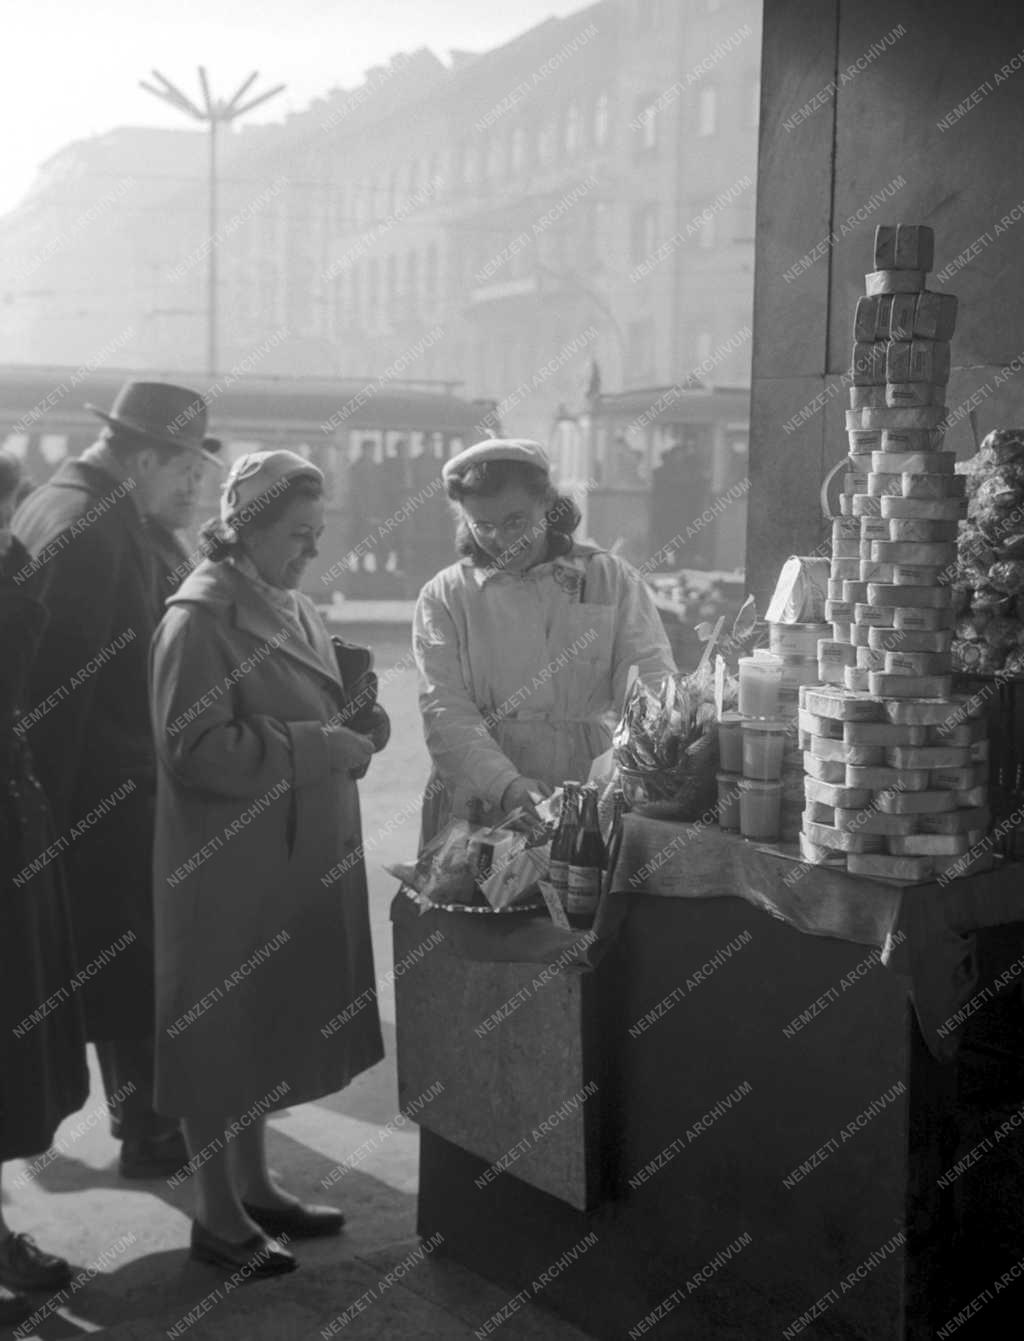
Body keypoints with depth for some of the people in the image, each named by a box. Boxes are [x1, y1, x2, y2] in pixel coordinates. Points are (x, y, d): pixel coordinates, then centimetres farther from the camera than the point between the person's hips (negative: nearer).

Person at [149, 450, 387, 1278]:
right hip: (226, 866, -8)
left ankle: (254, 1187, 30)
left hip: (294, 858, 8)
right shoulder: (201, 617, -15)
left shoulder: (289, 606, 10)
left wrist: (354, 729, 2)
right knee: (221, 1030, 4)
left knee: (266, 1028, 17)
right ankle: (217, 1215, 16)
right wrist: (316, 749, -21)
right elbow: (195, 750, -21)